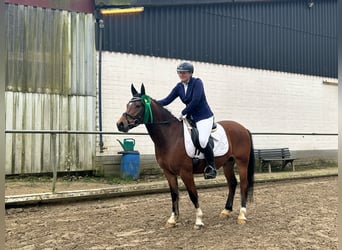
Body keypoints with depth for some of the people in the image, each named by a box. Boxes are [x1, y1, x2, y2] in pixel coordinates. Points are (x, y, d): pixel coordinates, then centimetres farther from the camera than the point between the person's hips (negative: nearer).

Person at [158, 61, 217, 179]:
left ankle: (211, 166, -7)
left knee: (202, 140, -27)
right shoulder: (179, 87, 6)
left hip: (204, 116, -8)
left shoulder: (197, 82, -12)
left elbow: (195, 101, -22)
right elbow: (167, 100, 2)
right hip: (191, 117, 8)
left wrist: (183, 113, -19)